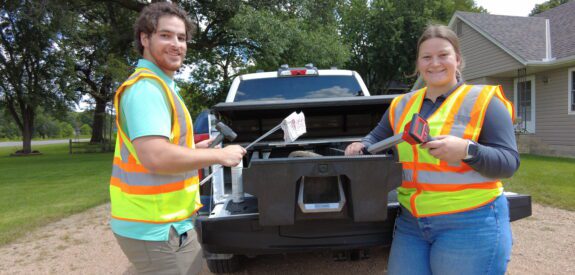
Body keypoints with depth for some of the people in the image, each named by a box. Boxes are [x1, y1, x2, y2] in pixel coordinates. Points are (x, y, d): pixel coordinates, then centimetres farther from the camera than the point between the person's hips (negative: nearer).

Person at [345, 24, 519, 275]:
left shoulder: (483, 101, -4)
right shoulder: (402, 105, 10)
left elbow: (509, 163, -8)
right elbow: (376, 138, 21)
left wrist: (467, 151, -26)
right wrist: (361, 146, -1)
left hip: (469, 224, -4)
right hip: (411, 223, 4)